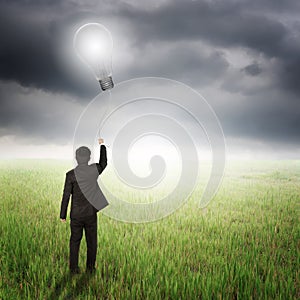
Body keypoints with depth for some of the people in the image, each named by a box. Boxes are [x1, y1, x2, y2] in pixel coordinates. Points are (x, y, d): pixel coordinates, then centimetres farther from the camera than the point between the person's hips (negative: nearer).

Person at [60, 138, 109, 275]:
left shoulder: (70, 175, -13)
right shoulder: (94, 169, -7)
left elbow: (66, 196, -10)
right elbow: (103, 164, 18)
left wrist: (62, 215, 1)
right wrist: (102, 146, 28)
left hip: (76, 214, -1)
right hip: (91, 213, 1)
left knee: (75, 241, 11)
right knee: (91, 241, 12)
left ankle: (74, 268, 15)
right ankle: (90, 268, 18)